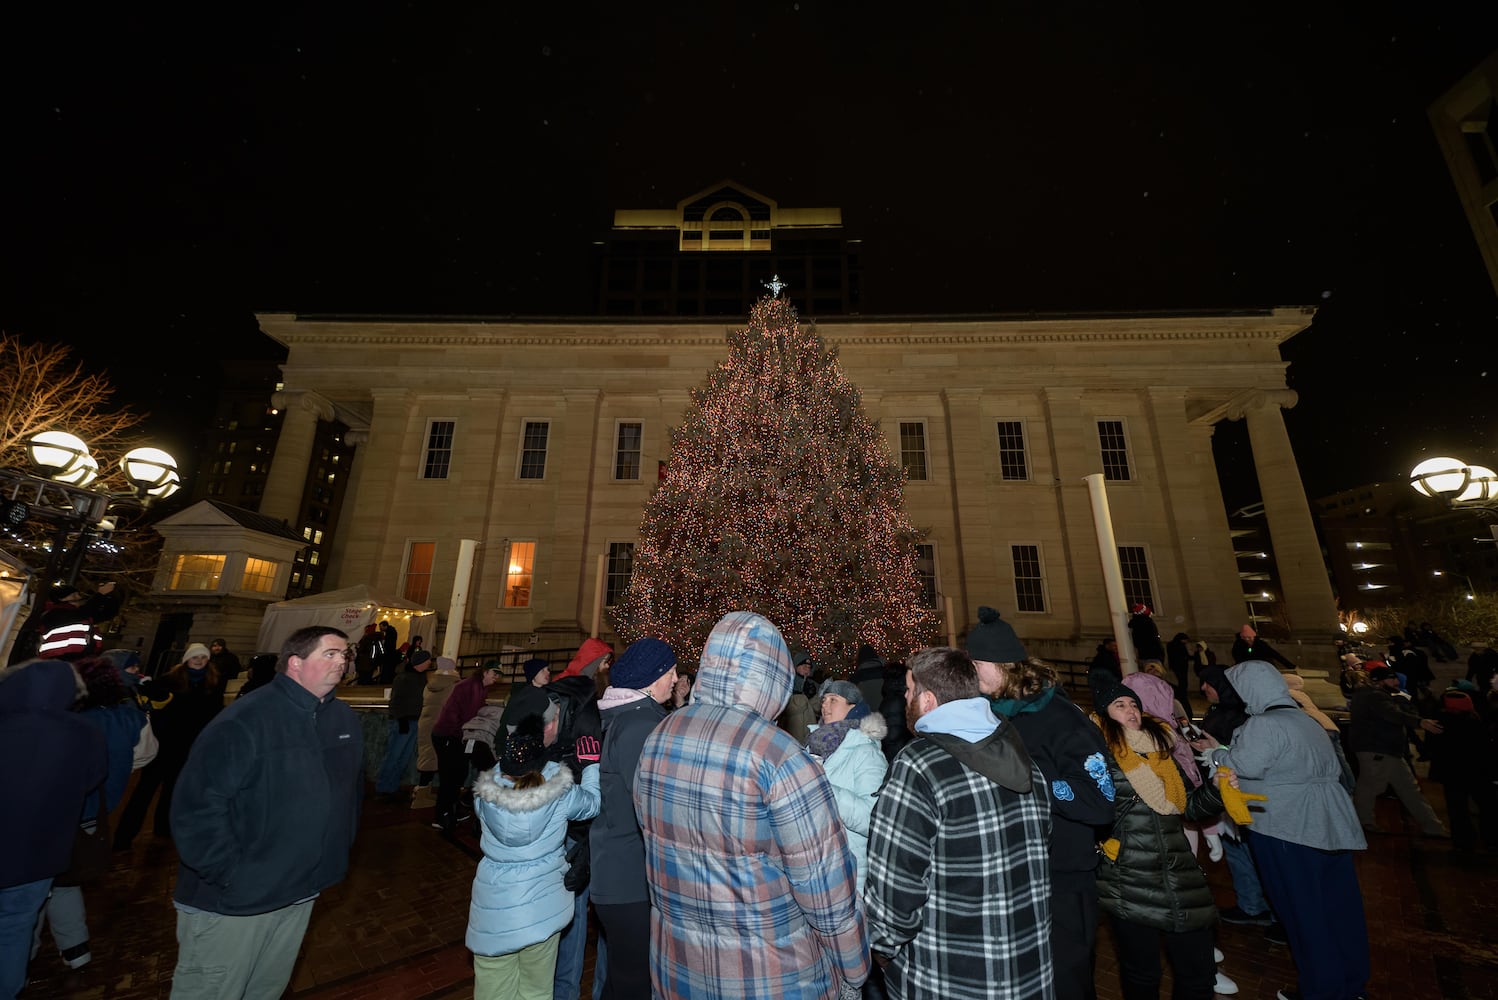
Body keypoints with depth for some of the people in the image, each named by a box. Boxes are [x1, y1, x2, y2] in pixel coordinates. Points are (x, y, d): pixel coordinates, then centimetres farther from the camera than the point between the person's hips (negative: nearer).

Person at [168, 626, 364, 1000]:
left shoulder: (345, 719, -1)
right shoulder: (244, 721, -23)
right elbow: (197, 807, -23)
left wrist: (339, 853, 7)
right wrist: (231, 876, -20)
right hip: (233, 900, -6)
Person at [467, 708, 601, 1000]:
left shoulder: (485, 794, -16)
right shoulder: (560, 794, -20)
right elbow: (591, 802, -3)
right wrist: (592, 763, 5)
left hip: (494, 908, 1)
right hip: (542, 908, -1)